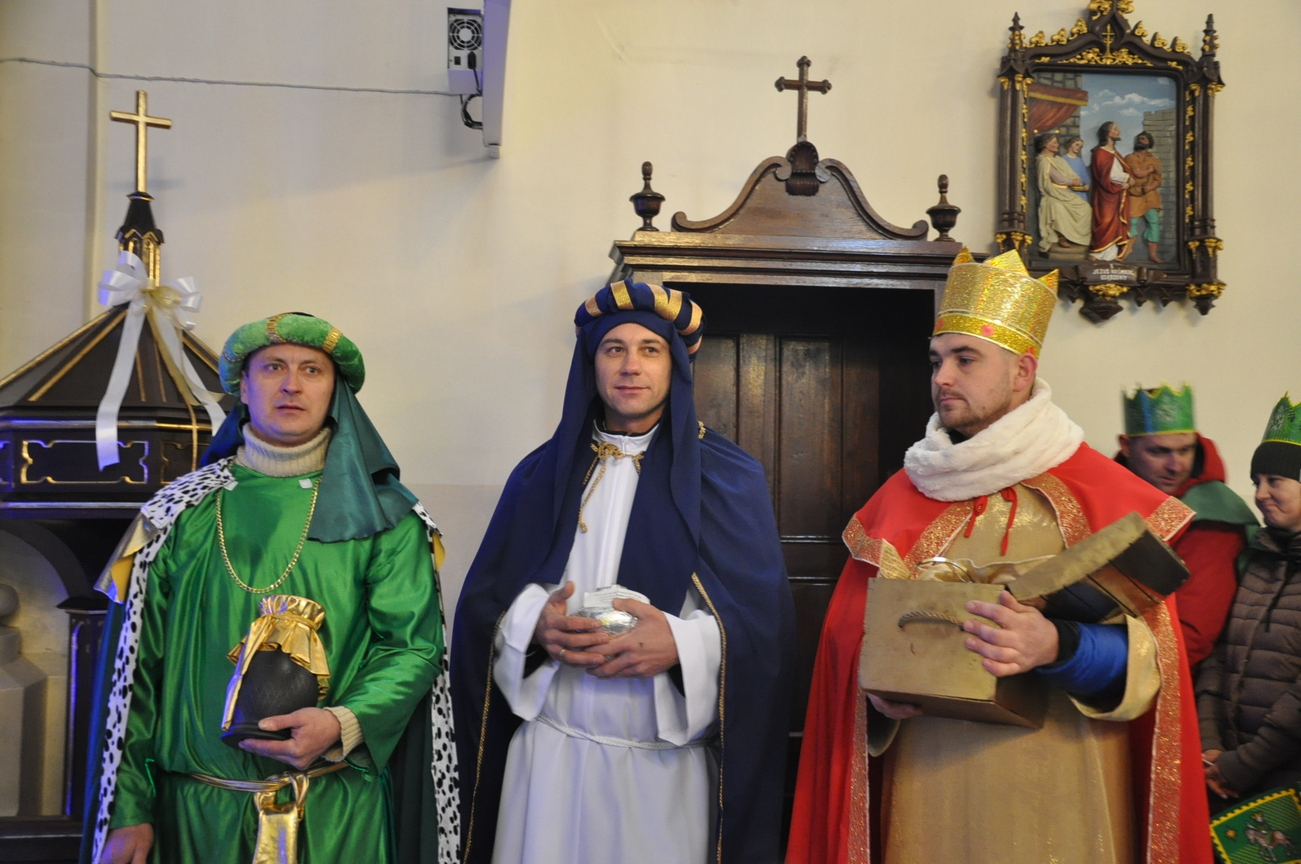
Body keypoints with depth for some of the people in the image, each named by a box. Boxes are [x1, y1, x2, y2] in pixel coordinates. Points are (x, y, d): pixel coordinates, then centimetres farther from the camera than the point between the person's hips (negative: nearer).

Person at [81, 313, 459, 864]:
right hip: (196, 811, 1)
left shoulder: (381, 518, 0)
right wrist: (127, 811, -1)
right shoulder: (180, 515, 4)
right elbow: (134, 666, 3)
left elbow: (412, 647, -5)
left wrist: (343, 724, -23)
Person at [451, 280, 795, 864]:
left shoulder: (728, 478, -1)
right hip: (550, 749, 2)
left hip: (669, 756, -1)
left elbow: (765, 617, -6)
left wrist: (680, 644, -22)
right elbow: (484, 597, 6)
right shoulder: (544, 472, 7)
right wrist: (535, 623, -14)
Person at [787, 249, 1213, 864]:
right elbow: (851, 635, 7)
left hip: (1057, 788, -2)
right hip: (926, 789, 2)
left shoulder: (1102, 493, -3)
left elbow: (1148, 657, -8)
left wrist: (1056, 647, -26)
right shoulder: (902, 497, 4)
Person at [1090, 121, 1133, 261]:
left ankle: (1112, 254, 5)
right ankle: (1097, 253, -6)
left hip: (1118, 195, 8)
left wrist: (1128, 180, -6)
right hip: (1106, 195, -8)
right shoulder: (1100, 153, -7)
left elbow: (1125, 172, 16)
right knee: (1105, 222, -10)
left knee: (1117, 223, 4)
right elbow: (1106, 176, -16)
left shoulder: (1116, 154, 20)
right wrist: (1126, 178, -10)